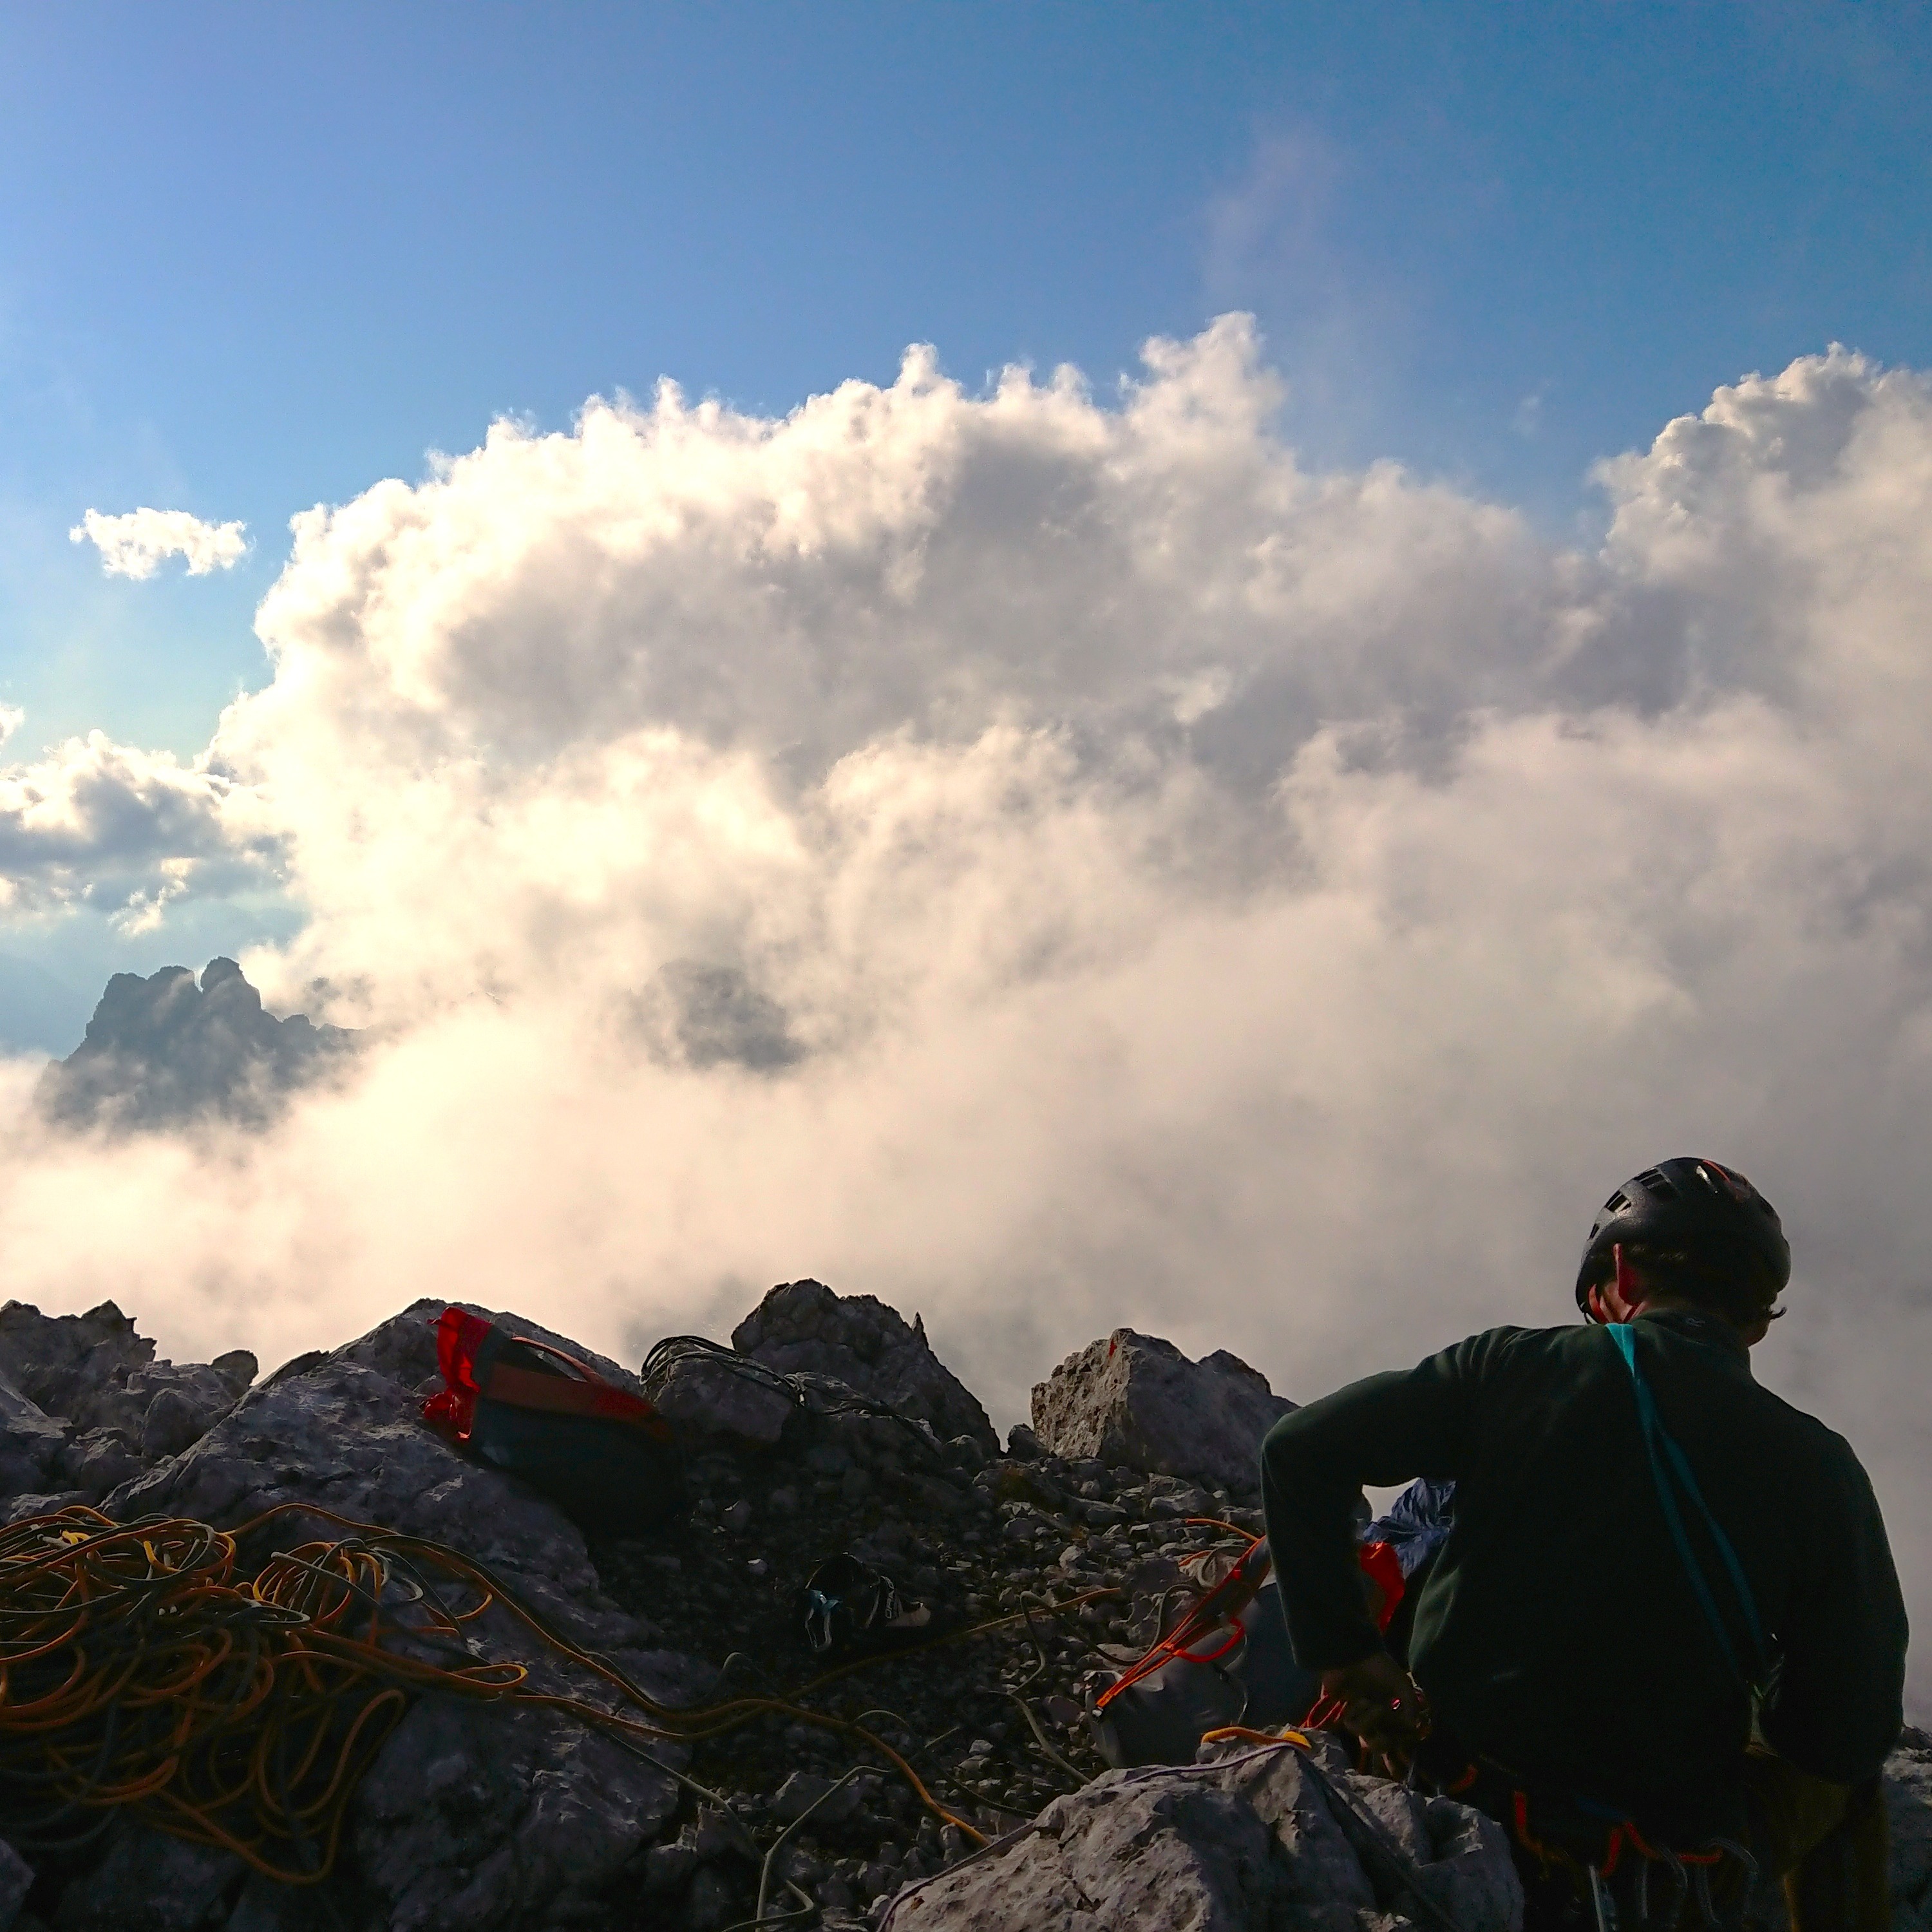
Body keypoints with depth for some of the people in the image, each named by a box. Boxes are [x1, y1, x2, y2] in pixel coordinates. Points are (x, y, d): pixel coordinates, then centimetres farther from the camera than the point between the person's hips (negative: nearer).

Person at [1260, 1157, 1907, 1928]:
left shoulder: (1519, 1367, -10)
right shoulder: (1820, 1472, -11)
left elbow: (1298, 1451, -11)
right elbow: (1849, 1740, -7)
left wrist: (1345, 1658, -3)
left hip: (1462, 1775, 0)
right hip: (1666, 1847, 0)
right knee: (1842, 1777, 30)